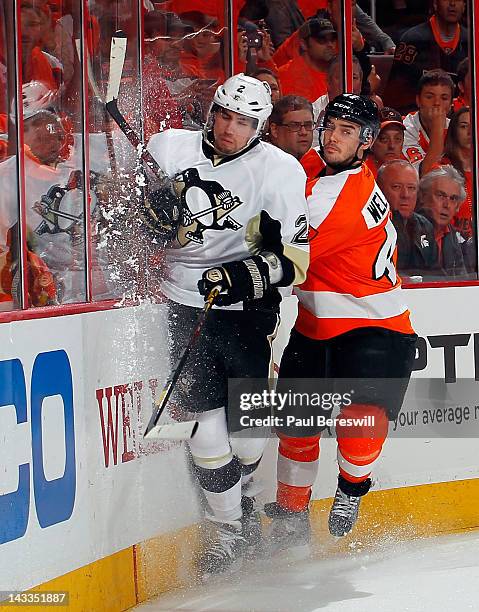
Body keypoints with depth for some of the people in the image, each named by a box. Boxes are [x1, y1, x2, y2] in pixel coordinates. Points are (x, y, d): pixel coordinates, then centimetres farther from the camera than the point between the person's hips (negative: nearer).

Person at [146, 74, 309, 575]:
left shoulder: (280, 171, -9)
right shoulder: (169, 148, -1)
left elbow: (296, 257, -12)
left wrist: (248, 276, -26)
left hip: (246, 309, -1)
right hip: (183, 301, 1)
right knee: (206, 417, -5)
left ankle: (229, 493, 30)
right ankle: (230, 526, 8)